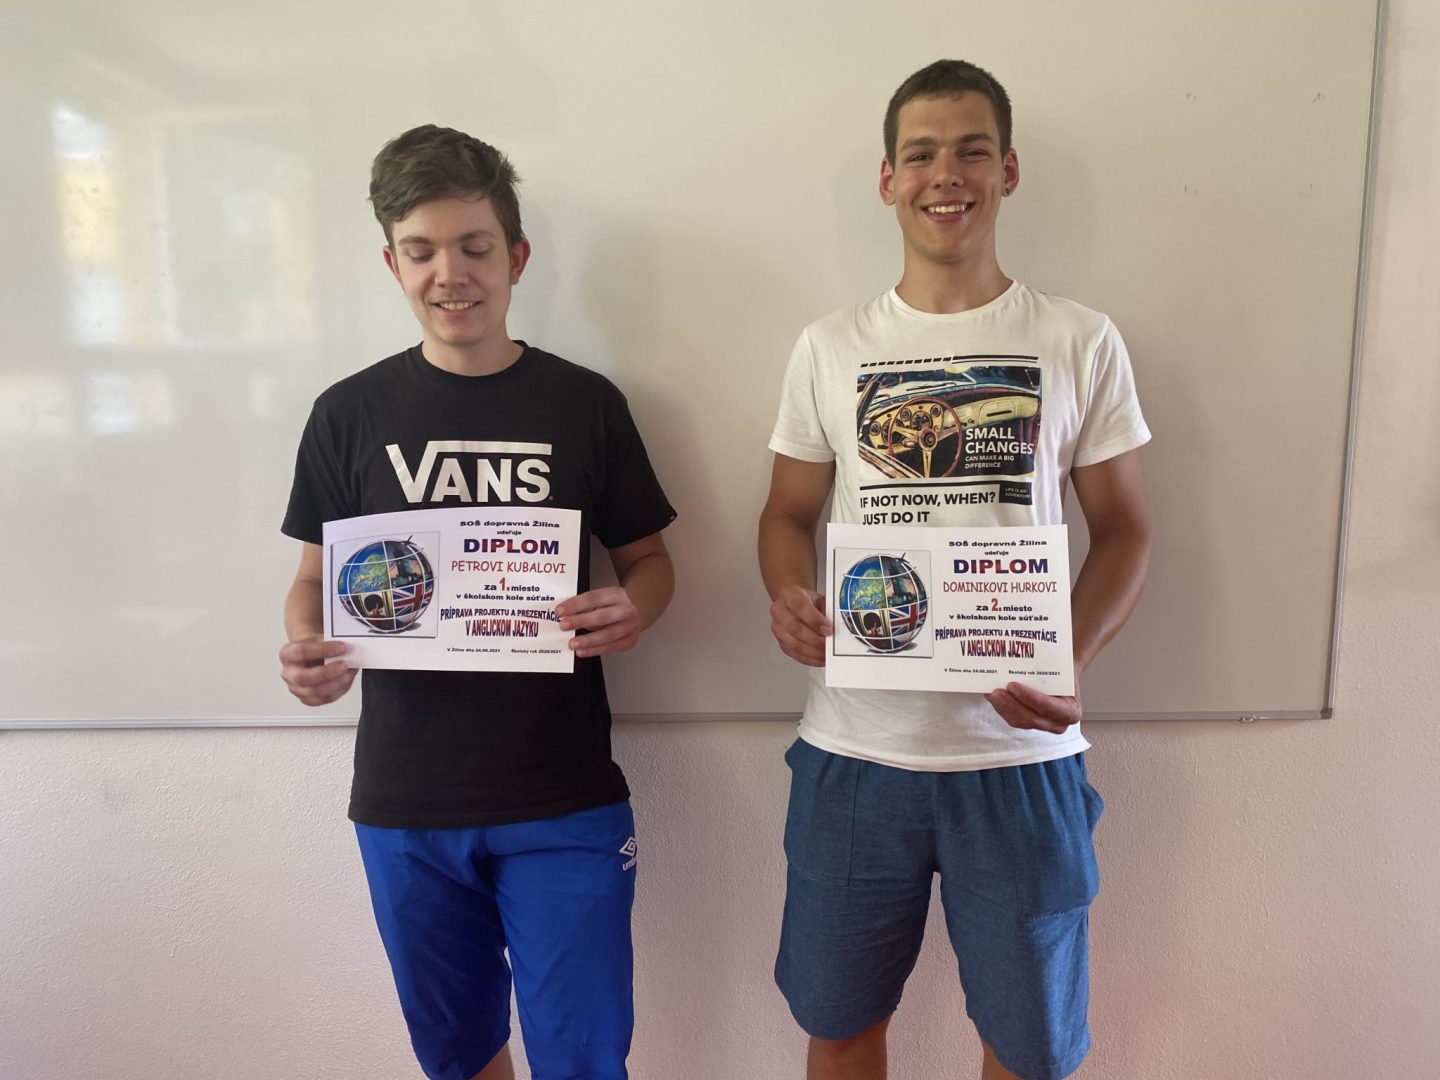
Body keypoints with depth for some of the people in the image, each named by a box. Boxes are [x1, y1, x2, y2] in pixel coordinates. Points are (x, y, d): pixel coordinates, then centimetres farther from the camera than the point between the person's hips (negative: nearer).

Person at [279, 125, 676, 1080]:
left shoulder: (585, 404, -1)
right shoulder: (350, 414, 2)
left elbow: (648, 558, 5)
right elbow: (316, 577, 8)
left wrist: (631, 613, -17)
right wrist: (308, 648, -14)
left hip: (564, 799, -1)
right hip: (405, 802, 2)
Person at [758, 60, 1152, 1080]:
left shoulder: (1081, 343, 1)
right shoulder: (829, 348, 4)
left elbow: (1124, 526, 3)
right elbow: (789, 512, 9)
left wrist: (1072, 657, -15)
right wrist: (789, 598, -13)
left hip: (1022, 753, 0)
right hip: (855, 748, 1)